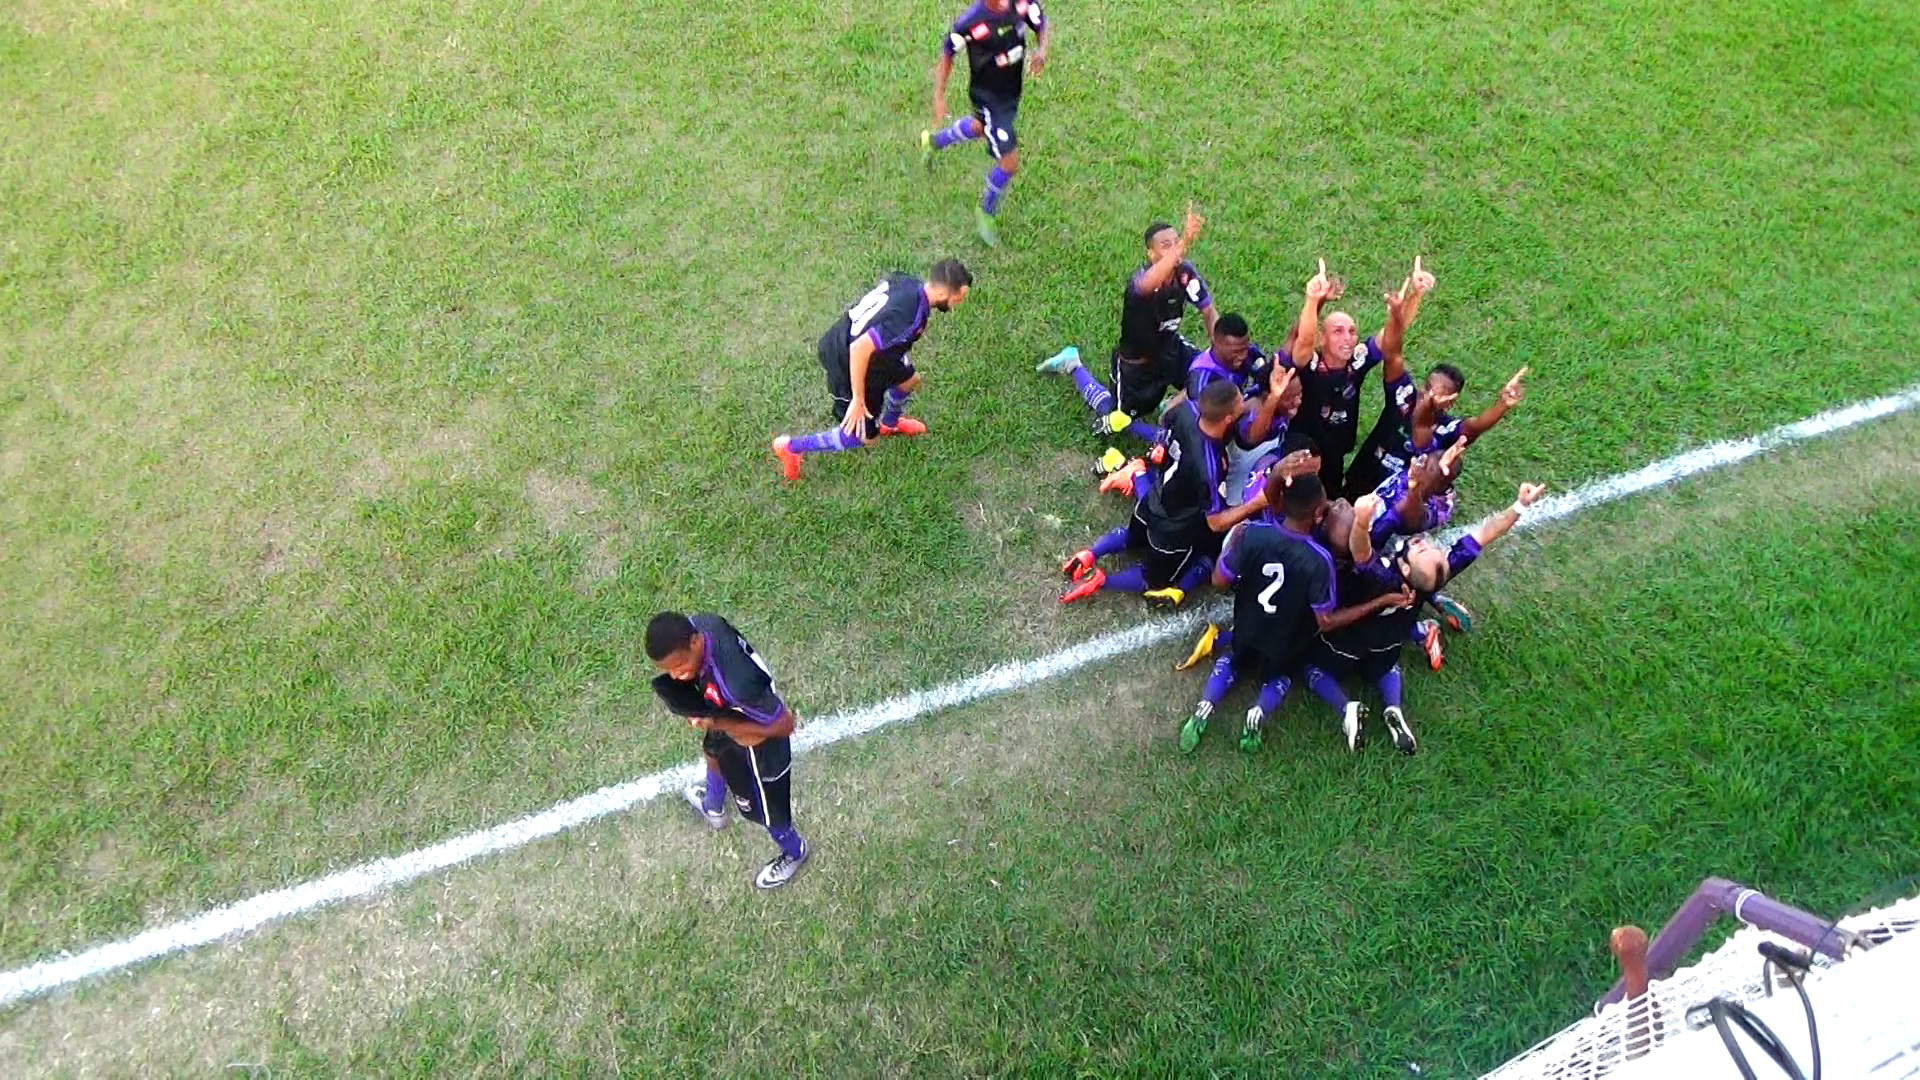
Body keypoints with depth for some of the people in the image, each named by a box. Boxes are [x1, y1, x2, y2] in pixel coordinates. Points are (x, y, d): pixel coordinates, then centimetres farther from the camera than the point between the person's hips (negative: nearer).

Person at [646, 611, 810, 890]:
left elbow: (784, 725, -33)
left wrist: (718, 723, -30)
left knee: (764, 809, 21)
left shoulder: (736, 683, -47)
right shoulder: (695, 626, -27)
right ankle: (713, 807, 74)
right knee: (714, 752, 38)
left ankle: (794, 853, 55)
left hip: (758, 748, -7)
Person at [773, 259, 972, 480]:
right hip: (846, 365, -8)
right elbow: (859, 348, -39)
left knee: (910, 379, 26)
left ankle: (890, 423, 58)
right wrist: (858, 400, -29)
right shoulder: (908, 319, -36)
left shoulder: (907, 281, -10)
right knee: (866, 435, 11)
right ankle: (791, 447, 22)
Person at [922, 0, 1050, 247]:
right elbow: (947, 55, -13)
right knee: (1010, 163, -8)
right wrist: (939, 98, -12)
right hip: (987, 97, -7)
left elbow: (1041, 25, 0)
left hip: (1013, 90, 7)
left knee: (982, 128, 35)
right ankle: (985, 212, 20)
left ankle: (933, 141, 65)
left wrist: (1041, 50, -22)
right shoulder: (969, 22, -30)